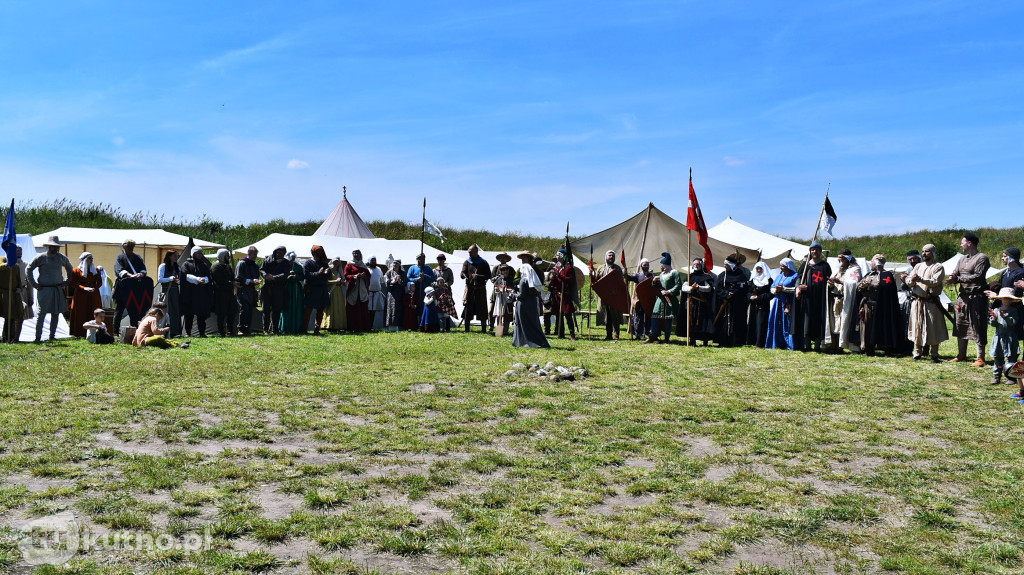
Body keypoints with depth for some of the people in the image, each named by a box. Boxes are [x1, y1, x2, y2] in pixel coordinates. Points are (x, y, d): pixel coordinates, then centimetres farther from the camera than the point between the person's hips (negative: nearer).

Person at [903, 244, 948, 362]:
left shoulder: (938, 267, -1)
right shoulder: (918, 266, 15)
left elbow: (935, 282, -17)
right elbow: (909, 281, 6)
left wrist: (920, 279, -24)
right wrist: (911, 280, -18)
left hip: (931, 302, -4)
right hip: (917, 301, 4)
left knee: (933, 329, -1)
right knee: (917, 327, 6)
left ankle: (934, 355, 6)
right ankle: (917, 353, 14)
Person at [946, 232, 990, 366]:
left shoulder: (982, 258, -8)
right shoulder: (962, 259, 16)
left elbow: (978, 276, -18)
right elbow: (955, 274, 10)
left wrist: (958, 279, -18)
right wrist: (952, 279, -13)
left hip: (977, 297, -8)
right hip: (963, 296, 8)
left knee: (977, 328, -6)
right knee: (961, 327, 12)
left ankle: (980, 358, 0)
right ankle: (961, 355, 22)